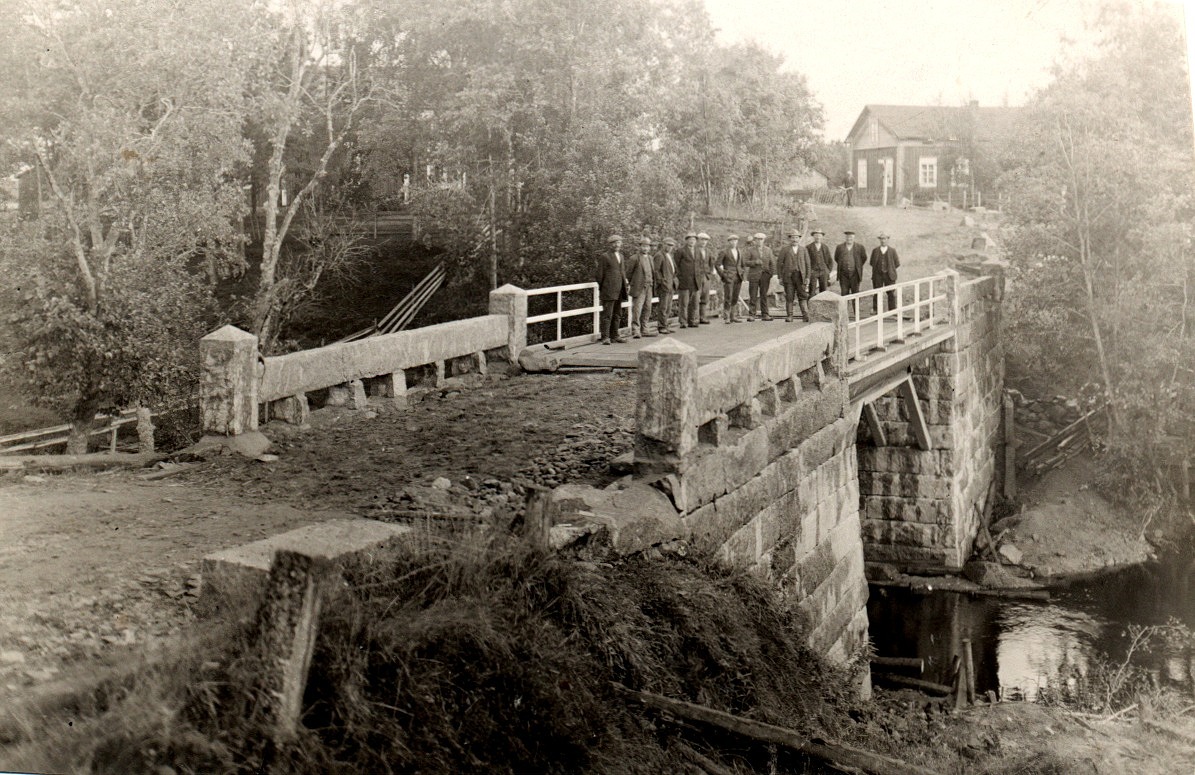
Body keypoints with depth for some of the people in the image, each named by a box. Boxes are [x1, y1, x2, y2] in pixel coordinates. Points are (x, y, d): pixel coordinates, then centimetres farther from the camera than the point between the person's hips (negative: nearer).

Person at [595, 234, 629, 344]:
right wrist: (601, 289, 0)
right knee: (607, 315, -7)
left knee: (617, 315, 11)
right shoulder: (604, 257, -6)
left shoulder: (621, 256, 17)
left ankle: (614, 335, 19)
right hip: (608, 291, -8)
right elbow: (599, 274, -4)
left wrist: (625, 282, 17)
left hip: (619, 291, 8)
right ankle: (605, 337, -6)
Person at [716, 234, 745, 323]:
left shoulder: (739, 253, 16)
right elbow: (718, 265, -3)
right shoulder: (724, 252, -1)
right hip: (728, 278, -5)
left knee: (735, 299, 6)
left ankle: (733, 317, 11)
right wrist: (722, 275, -8)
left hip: (738, 278, 5)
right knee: (728, 298, -10)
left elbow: (742, 265, 26)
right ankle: (726, 318, -8)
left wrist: (741, 275, 13)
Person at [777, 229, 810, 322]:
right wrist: (780, 277, -2)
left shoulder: (803, 250, 12)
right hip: (788, 275, -1)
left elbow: (807, 264, 10)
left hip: (800, 276, 1)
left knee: (803, 296, -6)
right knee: (789, 297, -1)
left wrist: (807, 277, 1)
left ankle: (805, 316, -9)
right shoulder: (784, 249, 7)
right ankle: (789, 316, 3)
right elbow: (780, 264, 5)